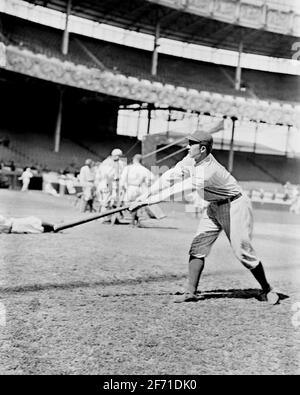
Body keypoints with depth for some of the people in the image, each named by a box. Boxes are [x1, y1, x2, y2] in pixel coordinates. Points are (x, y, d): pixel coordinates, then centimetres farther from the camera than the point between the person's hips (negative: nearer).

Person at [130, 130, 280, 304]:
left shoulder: (209, 172, -34)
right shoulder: (191, 159, -9)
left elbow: (179, 189, -36)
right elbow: (170, 176, -7)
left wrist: (147, 201, -34)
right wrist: (145, 195, -15)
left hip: (236, 206, -8)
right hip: (214, 207, 8)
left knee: (243, 251, -7)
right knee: (198, 246, -2)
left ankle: (267, 290, 13)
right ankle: (191, 292, 1)